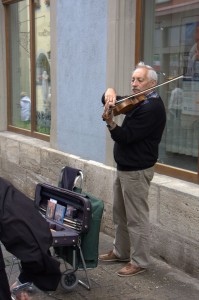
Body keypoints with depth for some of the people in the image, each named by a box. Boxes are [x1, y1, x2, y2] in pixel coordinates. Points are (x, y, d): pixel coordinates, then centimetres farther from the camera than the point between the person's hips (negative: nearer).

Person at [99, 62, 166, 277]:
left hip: (137, 170, -10)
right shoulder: (138, 102, 11)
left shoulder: (151, 108, -19)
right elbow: (108, 99, 13)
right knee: (120, 214, 20)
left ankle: (139, 261, 13)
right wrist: (110, 94, -9)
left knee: (136, 218, 0)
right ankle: (120, 251, 34)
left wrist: (110, 121, -34)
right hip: (125, 167, 10)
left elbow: (125, 137, -23)